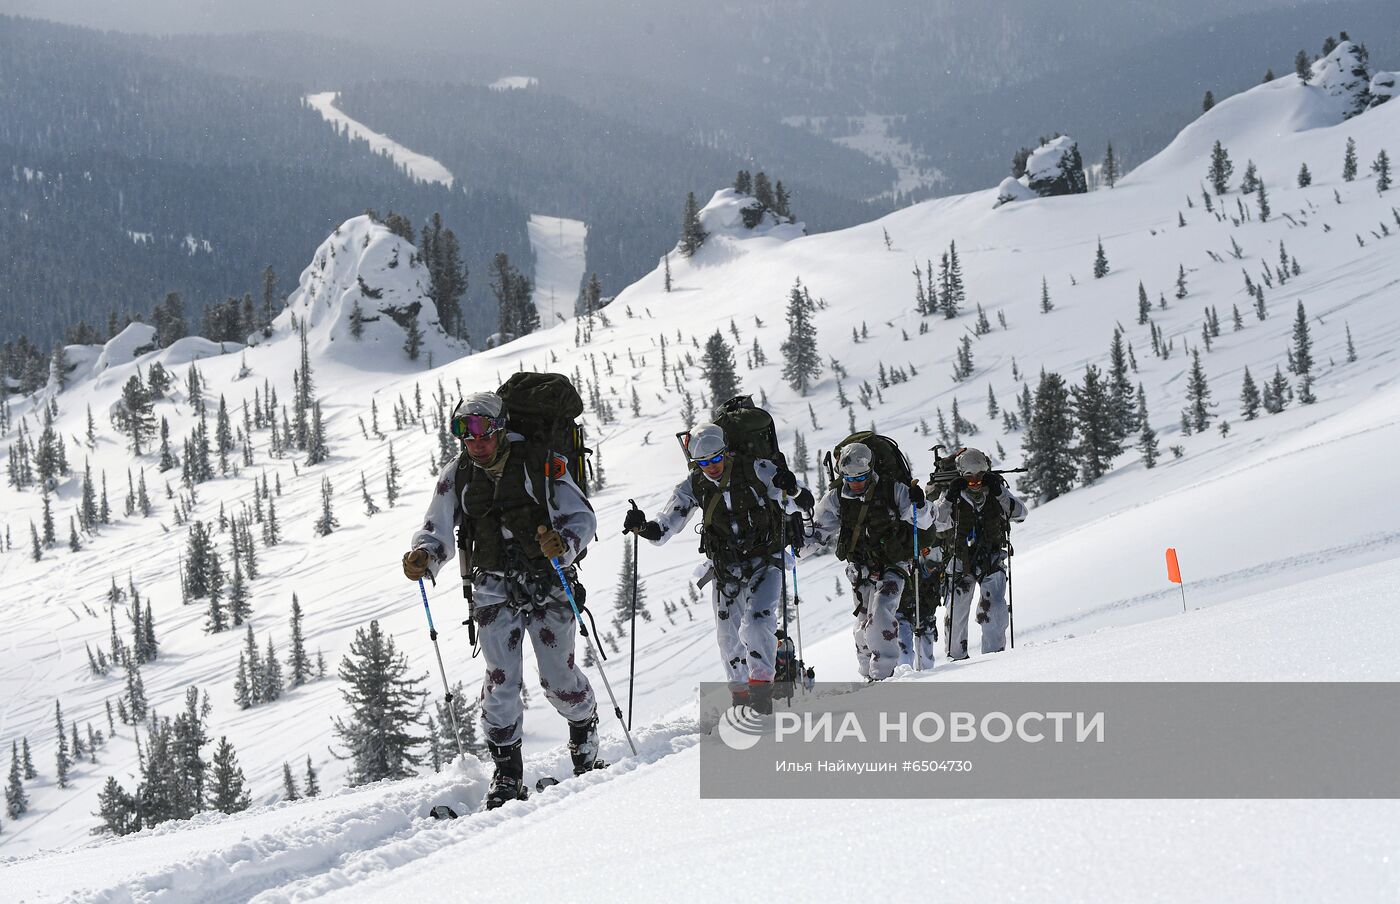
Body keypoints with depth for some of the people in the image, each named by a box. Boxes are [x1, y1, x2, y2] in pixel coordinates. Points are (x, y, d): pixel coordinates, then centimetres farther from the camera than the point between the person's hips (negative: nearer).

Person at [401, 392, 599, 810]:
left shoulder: (540, 465, -4)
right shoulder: (456, 477, 5)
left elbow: (581, 516, -5)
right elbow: (436, 531, 6)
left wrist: (564, 544, -26)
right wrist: (422, 557, -16)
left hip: (547, 583, -2)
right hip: (493, 590, 2)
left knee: (559, 679, 1)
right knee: (501, 678, -8)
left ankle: (585, 727, 33)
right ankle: (507, 772, 0)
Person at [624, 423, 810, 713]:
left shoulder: (756, 470, -15)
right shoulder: (693, 487, -6)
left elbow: (792, 503, -10)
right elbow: (664, 529, -6)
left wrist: (792, 489, -34)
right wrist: (643, 527, -27)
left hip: (765, 564, -3)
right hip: (726, 569, 3)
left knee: (756, 624, -22)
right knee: (728, 637, 7)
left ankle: (761, 686, -7)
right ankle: (740, 695, 26)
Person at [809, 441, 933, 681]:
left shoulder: (893, 490, -11)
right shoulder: (836, 498, -2)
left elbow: (924, 523, -8)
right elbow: (820, 533, 6)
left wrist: (919, 506, -29)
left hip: (892, 565, -3)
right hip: (860, 568, 3)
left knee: (881, 613, -21)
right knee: (864, 622, 3)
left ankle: (883, 671, -18)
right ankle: (868, 672, 19)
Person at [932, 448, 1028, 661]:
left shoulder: (997, 490, -2)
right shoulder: (953, 495, -6)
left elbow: (1020, 513, -13)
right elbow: (937, 523, -17)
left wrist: (999, 493, -24)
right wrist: (949, 497, -28)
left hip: (992, 557, 0)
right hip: (961, 560, 0)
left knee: (994, 606, -16)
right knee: (957, 610, -1)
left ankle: (994, 651, -8)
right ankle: (957, 655, 15)